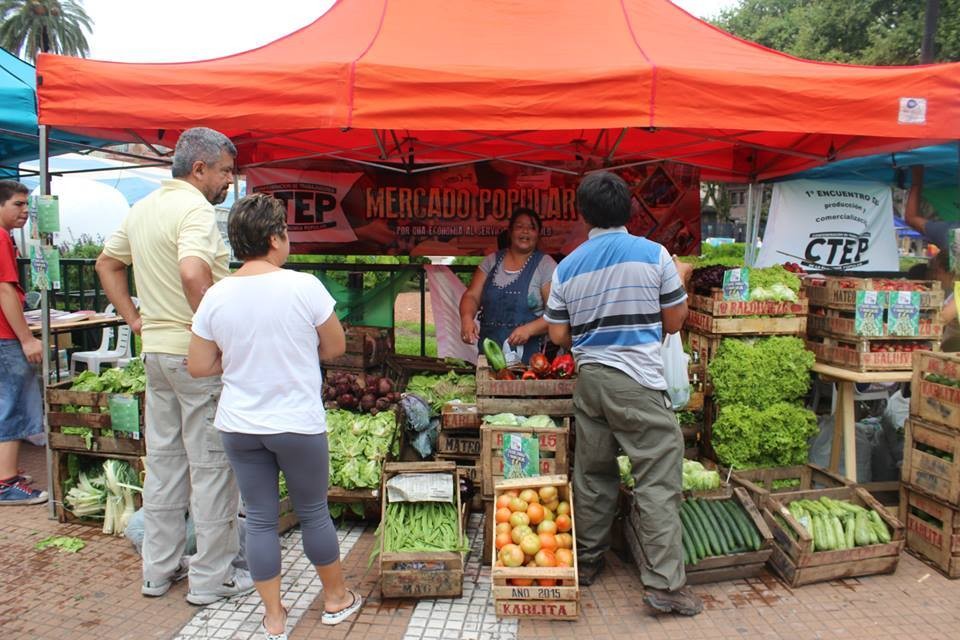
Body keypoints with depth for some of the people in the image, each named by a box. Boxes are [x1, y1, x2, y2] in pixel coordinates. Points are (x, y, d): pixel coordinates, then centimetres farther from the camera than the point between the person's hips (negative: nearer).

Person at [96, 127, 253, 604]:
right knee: (211, 466, 2)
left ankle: (159, 569, 29)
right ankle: (211, 578, 13)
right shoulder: (195, 209, -16)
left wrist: (135, 319, 16)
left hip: (156, 351, 9)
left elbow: (107, 265, 22)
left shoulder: (141, 209, 13)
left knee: (164, 462, 17)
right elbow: (193, 273, -33)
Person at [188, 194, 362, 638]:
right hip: (298, 424, -3)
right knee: (313, 512, 14)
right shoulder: (303, 287, -15)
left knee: (260, 518, 13)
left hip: (239, 426, 3)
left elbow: (198, 367, 1)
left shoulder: (216, 296, -4)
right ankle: (336, 598, 34)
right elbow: (335, 348, -4)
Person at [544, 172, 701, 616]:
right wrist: (680, 279, 17)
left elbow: (559, 336, 6)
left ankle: (587, 561, 27)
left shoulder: (567, 267, 3)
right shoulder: (654, 255, -5)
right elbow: (674, 322, 1)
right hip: (638, 383, -4)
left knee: (592, 474, 15)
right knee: (658, 481, 1)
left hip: (589, 379, 4)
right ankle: (665, 583, 3)